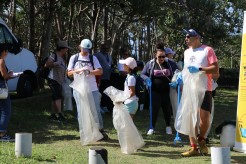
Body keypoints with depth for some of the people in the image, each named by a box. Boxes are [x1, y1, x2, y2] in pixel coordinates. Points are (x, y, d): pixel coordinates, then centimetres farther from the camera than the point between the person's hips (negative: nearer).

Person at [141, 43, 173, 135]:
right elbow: (143, 74, 3)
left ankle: (168, 127, 24)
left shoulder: (167, 64, 3)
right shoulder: (150, 63, -3)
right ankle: (152, 127, 9)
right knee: (154, 108, -4)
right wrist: (147, 79, -17)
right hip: (155, 91, -2)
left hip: (166, 90, 2)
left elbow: (172, 75, 13)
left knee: (167, 108, 8)